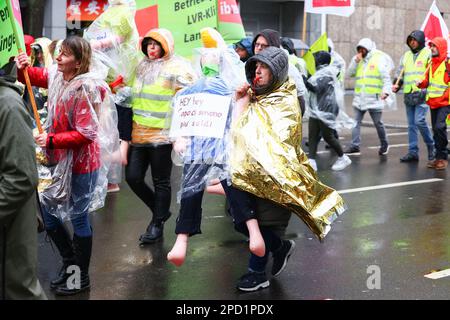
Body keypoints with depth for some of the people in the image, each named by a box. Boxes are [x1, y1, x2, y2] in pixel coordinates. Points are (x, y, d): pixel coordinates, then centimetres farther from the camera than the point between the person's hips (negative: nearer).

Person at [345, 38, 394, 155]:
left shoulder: (379, 60, -3)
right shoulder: (359, 61, 16)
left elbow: (386, 78, -8)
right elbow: (350, 73, 8)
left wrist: (386, 91, -22)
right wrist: (355, 61, -3)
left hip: (374, 99, -5)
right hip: (359, 98, 5)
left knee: (378, 123, 4)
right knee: (356, 122, 0)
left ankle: (384, 145, 20)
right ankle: (355, 145, 2)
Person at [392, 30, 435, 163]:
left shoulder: (428, 53, 0)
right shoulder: (406, 56, 17)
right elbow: (400, 74, 22)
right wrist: (396, 85, 4)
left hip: (422, 94, -6)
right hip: (408, 95, 6)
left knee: (419, 121, -16)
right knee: (411, 125, 7)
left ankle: (431, 146, 4)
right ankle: (413, 152, 12)